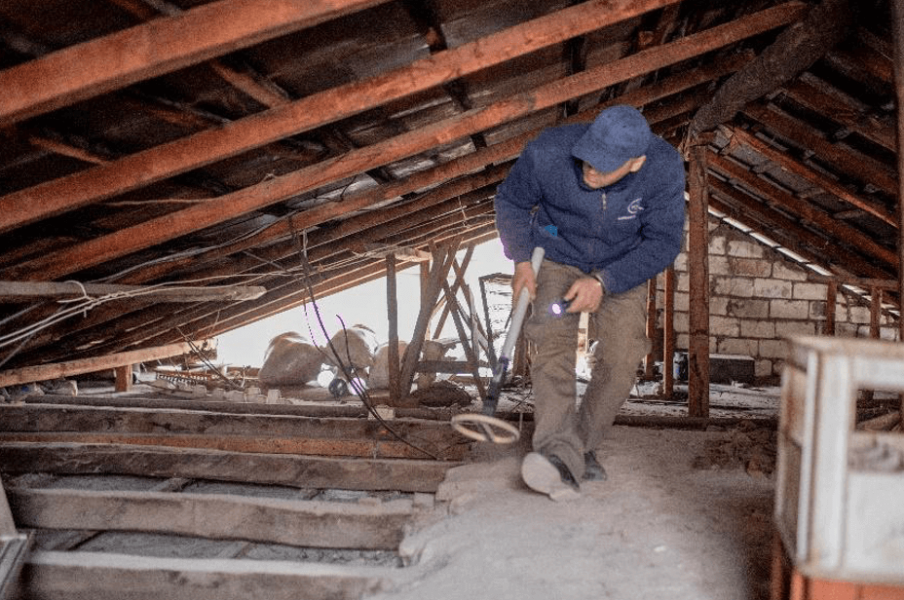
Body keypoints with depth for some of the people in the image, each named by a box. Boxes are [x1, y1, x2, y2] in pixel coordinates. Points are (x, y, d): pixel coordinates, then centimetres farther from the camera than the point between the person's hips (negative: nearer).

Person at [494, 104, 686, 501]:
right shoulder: (548, 152, -27)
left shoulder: (664, 169, -26)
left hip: (621, 270, 1)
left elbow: (664, 242, -17)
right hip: (557, 257, -1)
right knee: (554, 343, -23)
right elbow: (511, 201, -7)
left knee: (623, 360, -13)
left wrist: (604, 282, -26)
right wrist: (521, 261, -19)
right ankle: (558, 455, -34)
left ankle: (583, 446, 5)